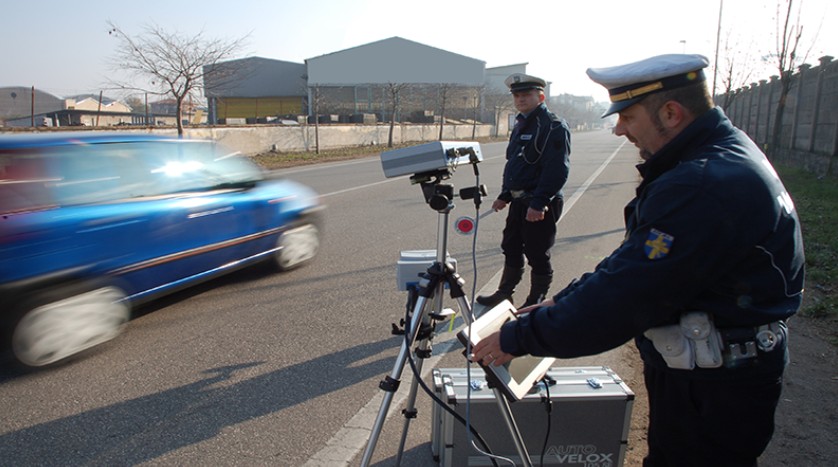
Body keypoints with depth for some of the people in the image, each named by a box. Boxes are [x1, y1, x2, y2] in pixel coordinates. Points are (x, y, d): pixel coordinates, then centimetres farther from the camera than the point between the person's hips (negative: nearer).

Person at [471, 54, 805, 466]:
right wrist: (563, 300, 5)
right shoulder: (723, 155, 6)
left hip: (712, 394, -9)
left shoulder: (707, 186, -30)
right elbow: (636, 261, 9)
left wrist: (519, 337, -20)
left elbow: (626, 295, -30)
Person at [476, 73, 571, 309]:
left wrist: (539, 203, -26)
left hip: (540, 205, -9)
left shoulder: (553, 126, -12)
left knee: (537, 254, 2)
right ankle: (504, 294, 30)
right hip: (518, 201, 9)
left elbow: (557, 170, -21)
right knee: (511, 249, 16)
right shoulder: (520, 125, 16)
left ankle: (535, 303, 17)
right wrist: (504, 195, 18)